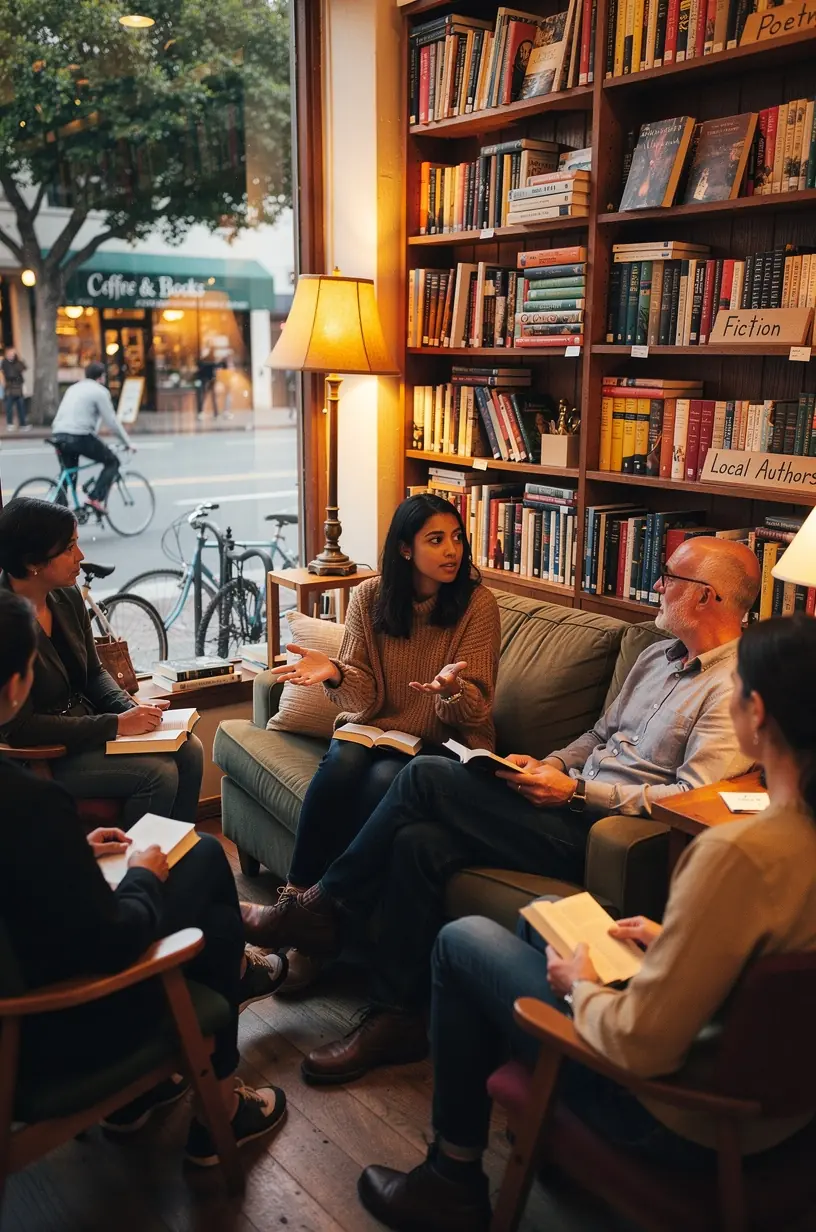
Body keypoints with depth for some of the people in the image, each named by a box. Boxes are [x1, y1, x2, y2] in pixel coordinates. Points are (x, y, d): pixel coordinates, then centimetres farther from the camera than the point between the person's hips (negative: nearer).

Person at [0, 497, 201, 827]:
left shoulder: (67, 597, 1)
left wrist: (131, 708, -8)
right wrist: (115, 724, -22)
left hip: (85, 723, 8)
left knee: (188, 750, -6)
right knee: (158, 773, -20)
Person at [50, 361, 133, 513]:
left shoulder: (74, 388, 24)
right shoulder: (100, 391, 0)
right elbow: (111, 421, -3)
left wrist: (94, 433, 41)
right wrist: (128, 442, 6)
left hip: (59, 435, 7)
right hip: (78, 437, -7)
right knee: (112, 461, 8)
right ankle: (96, 498, -5)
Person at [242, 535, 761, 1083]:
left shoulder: (733, 688, -11)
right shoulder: (659, 657, 19)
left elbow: (692, 800, -19)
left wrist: (574, 790, -19)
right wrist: (552, 765, 5)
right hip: (574, 804, 9)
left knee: (428, 776, -17)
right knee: (420, 841, -13)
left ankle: (324, 909, -1)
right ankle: (399, 1017, -4)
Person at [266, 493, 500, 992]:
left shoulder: (477, 603, -8)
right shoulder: (368, 597, -1)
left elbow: (475, 712, -9)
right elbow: (365, 699, -3)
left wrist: (452, 687, -32)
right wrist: (335, 672, -25)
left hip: (441, 744, -2)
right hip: (373, 727, 2)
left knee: (385, 781, -33)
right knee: (342, 763, -32)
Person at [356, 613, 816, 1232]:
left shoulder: (741, 854, -35)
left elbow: (642, 1046, -29)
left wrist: (581, 986, -10)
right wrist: (674, 939, 7)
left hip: (688, 1126, -8)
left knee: (462, 941, 7)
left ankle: (454, 1181, 24)